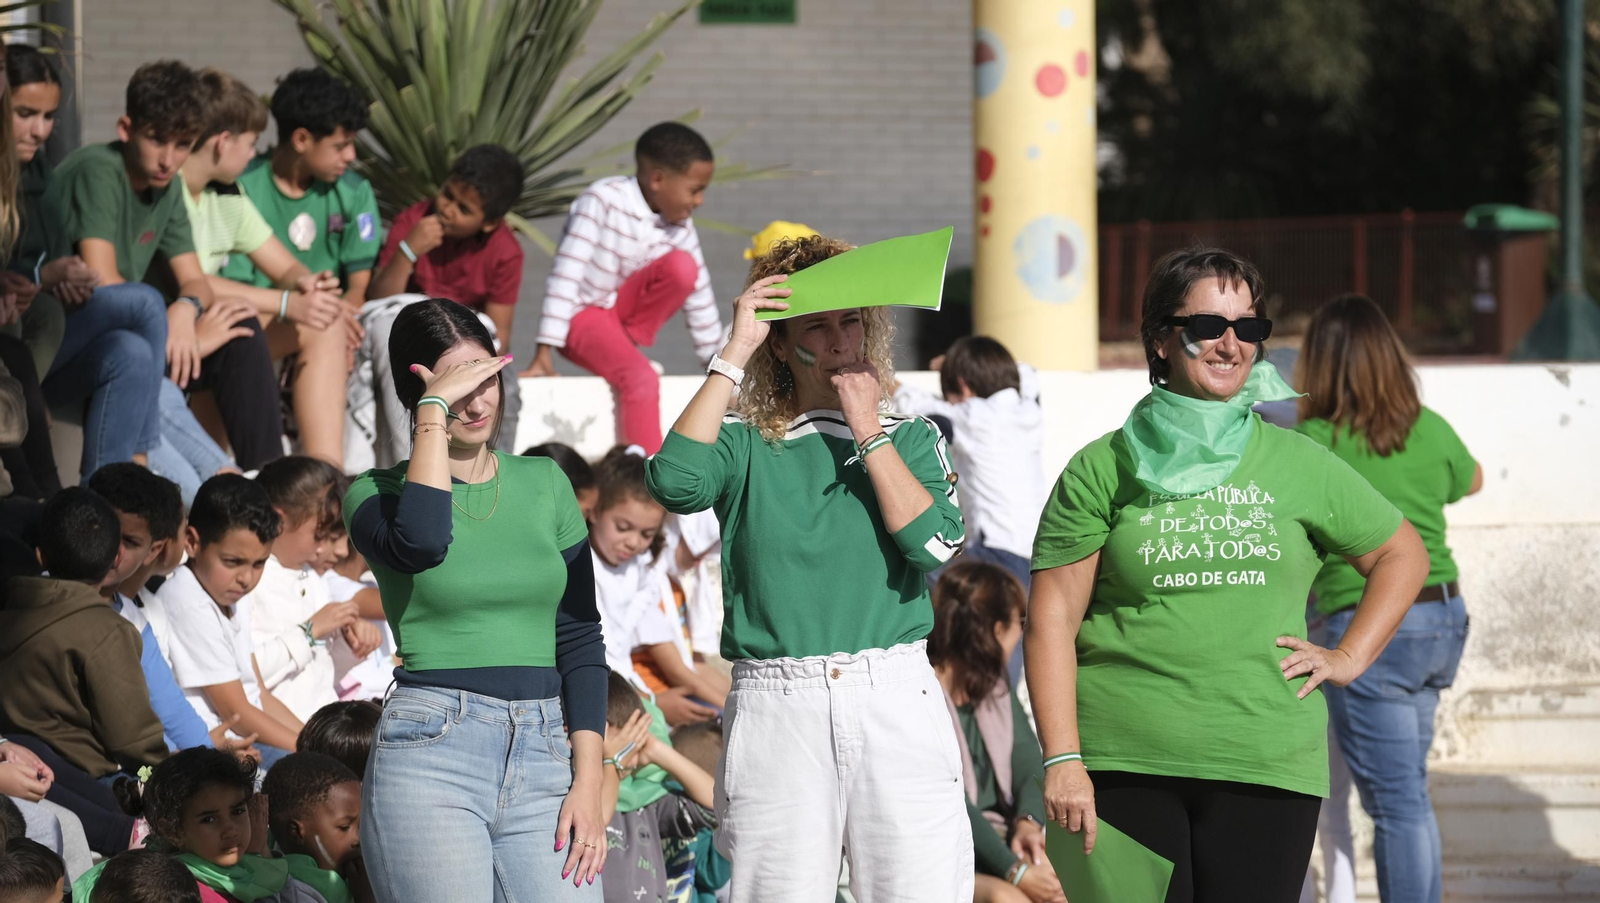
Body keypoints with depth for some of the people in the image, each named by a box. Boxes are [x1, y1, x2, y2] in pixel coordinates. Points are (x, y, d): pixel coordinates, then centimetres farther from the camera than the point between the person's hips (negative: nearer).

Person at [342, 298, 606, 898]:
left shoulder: (543, 484, 14)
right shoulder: (378, 494, 3)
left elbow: (579, 637, 12)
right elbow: (420, 542, -22)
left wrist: (588, 780, 2)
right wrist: (435, 409, -13)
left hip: (543, 758, 3)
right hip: (430, 754, -3)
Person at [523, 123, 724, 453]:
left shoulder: (680, 228, -3)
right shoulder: (603, 201, -21)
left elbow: (699, 298, 6)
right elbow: (566, 274, -22)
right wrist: (544, 354, -24)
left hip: (626, 309, 6)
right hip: (583, 316, -6)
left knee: (682, 266, -21)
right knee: (640, 378, -32)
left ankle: (625, 345, -9)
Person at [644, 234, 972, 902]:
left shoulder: (911, 440, 13)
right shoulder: (747, 446, 8)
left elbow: (936, 543, -4)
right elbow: (675, 482, -14)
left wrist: (866, 429, -1)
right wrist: (735, 354, -8)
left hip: (898, 703, 1)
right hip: (776, 714, -1)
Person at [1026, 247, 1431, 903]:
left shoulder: (1298, 465, 11)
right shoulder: (1104, 469, 4)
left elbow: (1402, 554, 24)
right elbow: (1052, 621, 1)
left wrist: (1349, 657, 10)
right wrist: (1062, 761, -7)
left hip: (1268, 770, 2)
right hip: (1127, 767, -2)